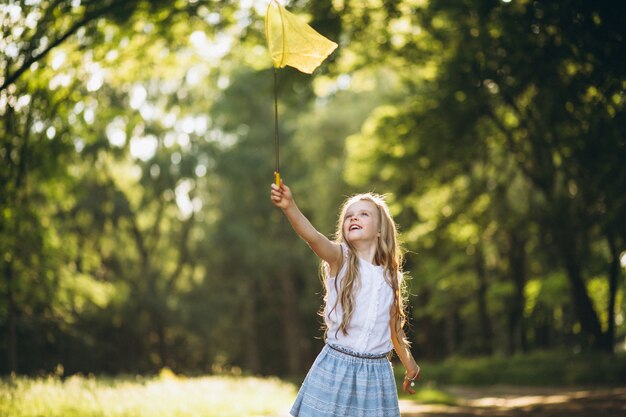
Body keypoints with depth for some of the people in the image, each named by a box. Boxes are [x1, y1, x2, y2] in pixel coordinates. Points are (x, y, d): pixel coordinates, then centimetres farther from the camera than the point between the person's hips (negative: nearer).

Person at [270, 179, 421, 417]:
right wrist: (289, 207, -44)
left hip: (376, 372, 3)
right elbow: (312, 236, -25)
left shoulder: (389, 277, 7)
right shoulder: (340, 259, -4)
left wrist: (410, 367, 31)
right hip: (336, 368, -3)